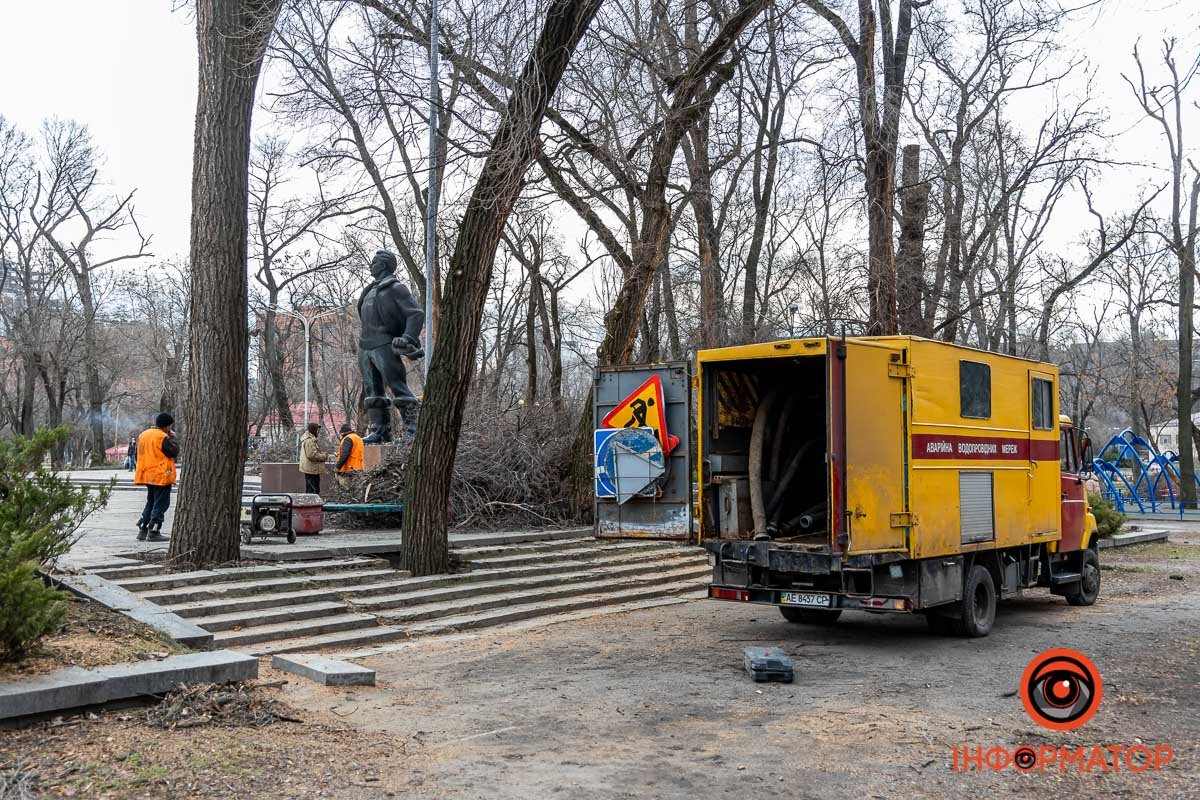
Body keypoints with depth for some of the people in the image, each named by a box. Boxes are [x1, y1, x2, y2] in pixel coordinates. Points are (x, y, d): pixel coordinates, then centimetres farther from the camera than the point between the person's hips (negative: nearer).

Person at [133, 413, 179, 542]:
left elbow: (137, 454, 19)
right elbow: (174, 452, -14)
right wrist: (172, 437, -4)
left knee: (151, 502, 19)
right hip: (161, 476, -9)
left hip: (147, 475, 9)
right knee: (161, 503, -2)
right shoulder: (163, 437, -15)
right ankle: (153, 532, -4)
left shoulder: (143, 435, 13)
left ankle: (142, 530, 18)